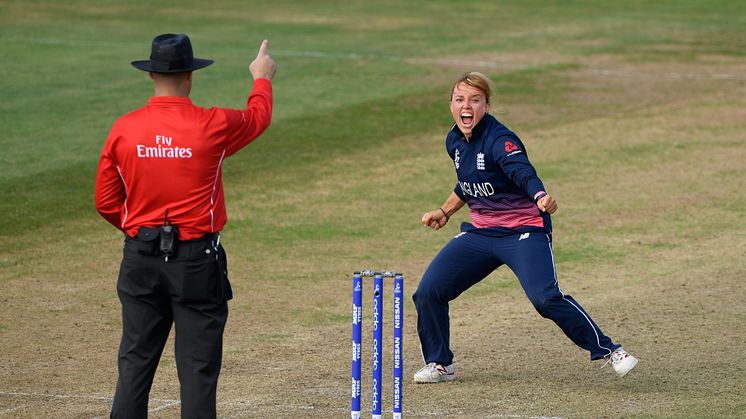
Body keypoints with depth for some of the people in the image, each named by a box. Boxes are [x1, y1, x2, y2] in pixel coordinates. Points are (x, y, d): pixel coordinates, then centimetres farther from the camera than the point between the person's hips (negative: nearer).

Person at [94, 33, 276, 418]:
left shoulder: (123, 129, -3)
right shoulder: (213, 126, -9)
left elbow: (106, 203, 4)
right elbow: (258, 116, 14)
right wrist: (262, 78, 34)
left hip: (141, 257, 3)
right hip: (197, 259, -3)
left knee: (135, 362, 8)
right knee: (198, 365, 0)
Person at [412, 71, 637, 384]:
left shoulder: (499, 140, -20)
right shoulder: (454, 141, 5)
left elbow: (522, 171, -40)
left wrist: (541, 196, -60)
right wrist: (445, 212, 25)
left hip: (524, 231, -7)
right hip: (480, 233, 7)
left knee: (545, 297, -27)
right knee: (428, 291, -3)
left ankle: (609, 351, -14)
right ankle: (439, 365, 17)